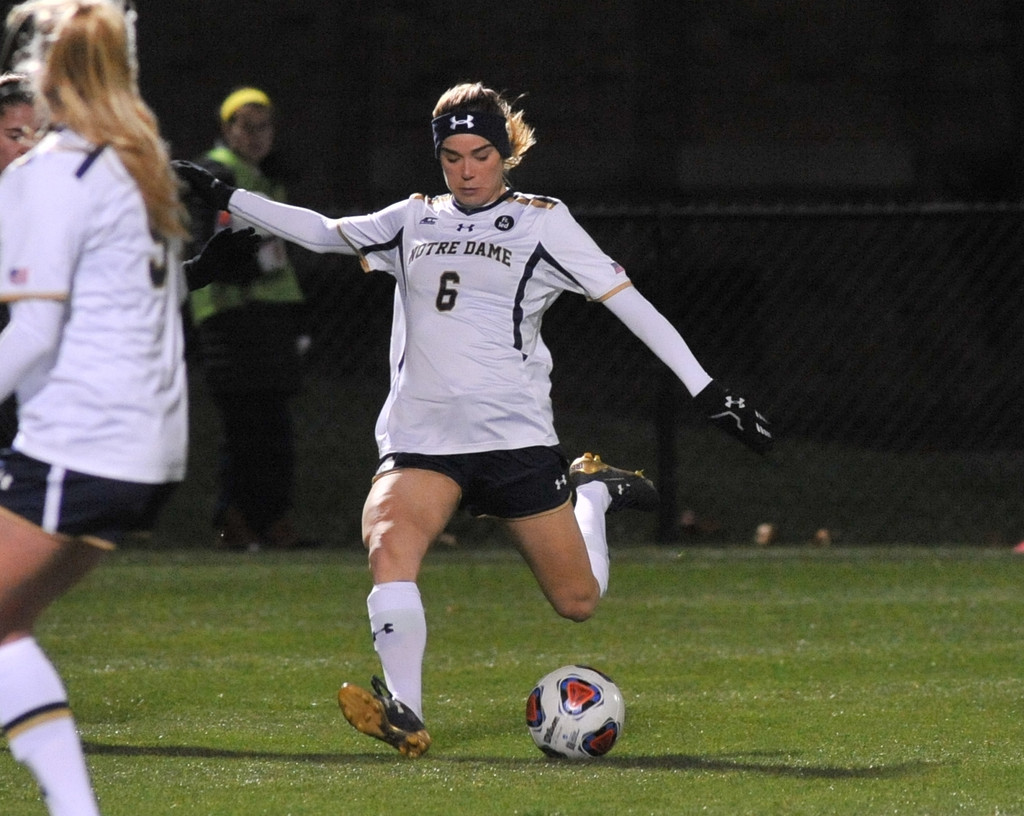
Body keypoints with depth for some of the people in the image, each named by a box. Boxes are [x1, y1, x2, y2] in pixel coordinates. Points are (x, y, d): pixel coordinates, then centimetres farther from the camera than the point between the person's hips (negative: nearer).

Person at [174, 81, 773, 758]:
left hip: (515, 435, -2)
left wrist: (707, 391, -3)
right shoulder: (415, 221, 13)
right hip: (421, 437, 2)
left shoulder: (543, 221, 3)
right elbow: (324, 232, 23)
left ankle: (592, 492, 34)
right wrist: (225, 197, 19)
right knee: (389, 543, -29)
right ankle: (405, 715, -32)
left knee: (578, 601, 3)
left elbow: (628, 301, 2)